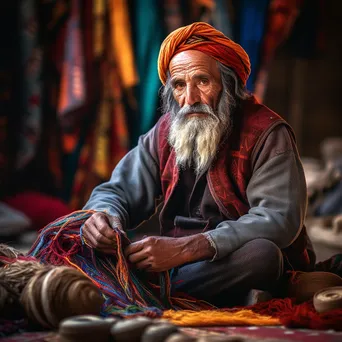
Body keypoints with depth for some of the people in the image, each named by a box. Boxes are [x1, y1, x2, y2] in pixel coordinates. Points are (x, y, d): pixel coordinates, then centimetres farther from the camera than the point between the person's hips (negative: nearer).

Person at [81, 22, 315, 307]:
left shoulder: (266, 134, -12)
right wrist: (103, 217, -21)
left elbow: (280, 218, -24)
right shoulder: (165, 133, 5)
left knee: (261, 253, -38)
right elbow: (119, 191, 7)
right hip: (178, 262, 4)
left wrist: (186, 248, -35)